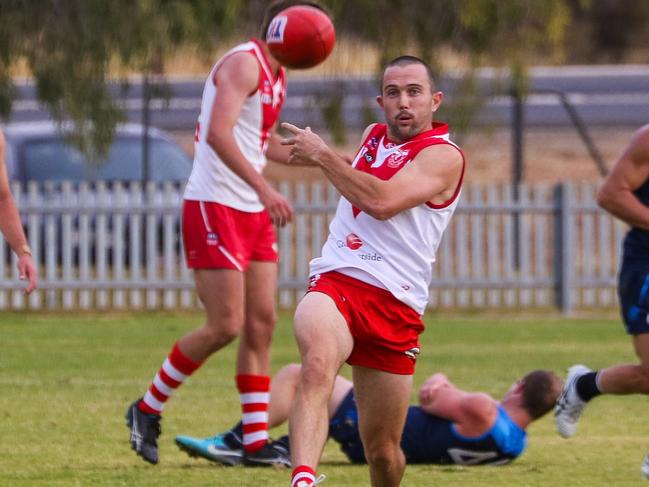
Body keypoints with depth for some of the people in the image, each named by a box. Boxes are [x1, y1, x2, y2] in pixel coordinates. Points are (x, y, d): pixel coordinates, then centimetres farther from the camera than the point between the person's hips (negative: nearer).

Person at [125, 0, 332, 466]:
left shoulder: (278, 75, 16)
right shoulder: (244, 64, -14)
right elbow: (218, 133, -28)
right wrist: (264, 188, -37)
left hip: (253, 213, 9)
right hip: (214, 206, -9)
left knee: (262, 323, 4)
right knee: (226, 325, -11)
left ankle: (257, 441, 7)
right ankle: (147, 410, 6)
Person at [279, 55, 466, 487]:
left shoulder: (443, 156, -3)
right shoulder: (373, 136, 19)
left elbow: (382, 202, -20)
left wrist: (322, 155, -13)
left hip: (395, 303, -3)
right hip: (334, 284, 3)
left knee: (383, 449, 2)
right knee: (318, 367, -34)